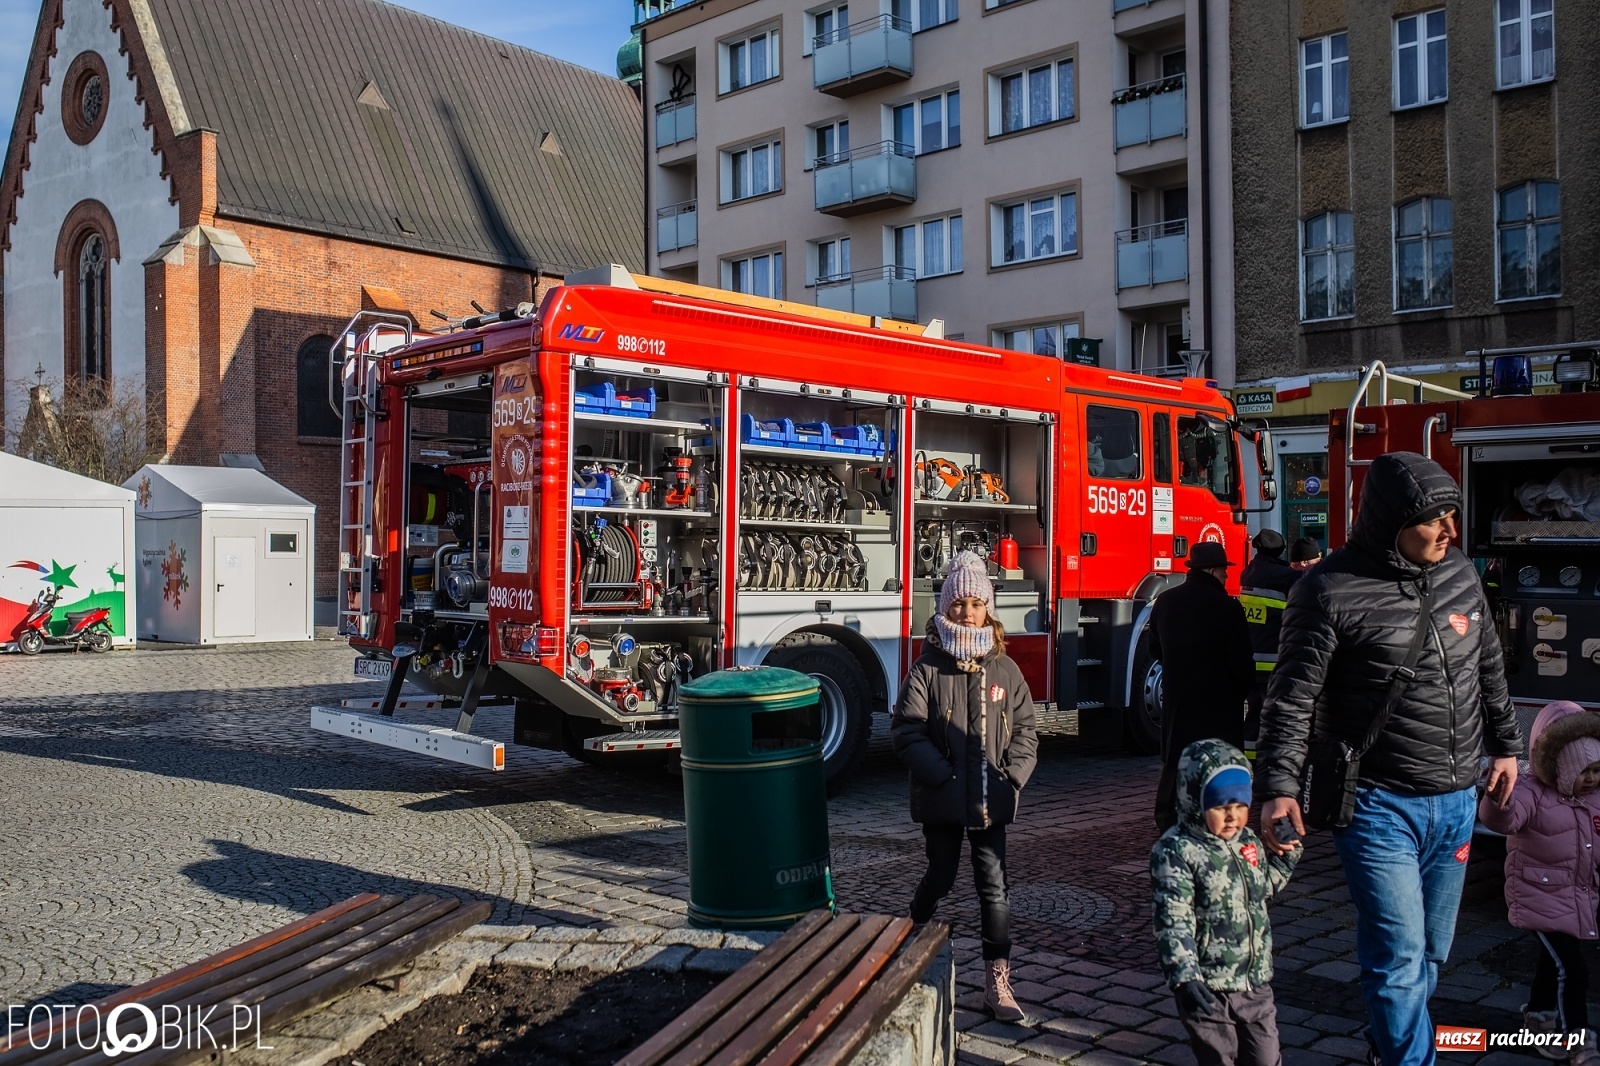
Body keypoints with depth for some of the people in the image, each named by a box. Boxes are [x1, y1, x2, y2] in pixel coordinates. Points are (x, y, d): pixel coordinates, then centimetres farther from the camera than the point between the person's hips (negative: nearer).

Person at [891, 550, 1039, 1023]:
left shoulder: (1004, 670, 2)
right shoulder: (927, 668, -6)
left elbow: (1024, 730, 5)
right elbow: (906, 731, -10)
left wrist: (1011, 776, -8)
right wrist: (943, 775, -17)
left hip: (990, 801, 2)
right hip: (942, 800, -2)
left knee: (994, 885, 4)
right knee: (941, 878, 12)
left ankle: (997, 981, 11)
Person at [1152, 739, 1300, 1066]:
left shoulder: (1249, 842, 5)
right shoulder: (1176, 852, -17)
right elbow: (1172, 920, -21)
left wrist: (1286, 854, 10)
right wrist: (1184, 977, -29)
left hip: (1256, 980, 6)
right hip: (1207, 988, -6)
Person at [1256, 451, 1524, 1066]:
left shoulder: (1458, 573, 5)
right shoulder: (1331, 591, -15)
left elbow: (1489, 668, 19)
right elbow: (1291, 699, -15)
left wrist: (1504, 745, 22)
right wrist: (1278, 788, -23)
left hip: (1457, 802, 6)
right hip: (1380, 806, -6)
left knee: (1431, 952, 16)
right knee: (1398, 954, -6)